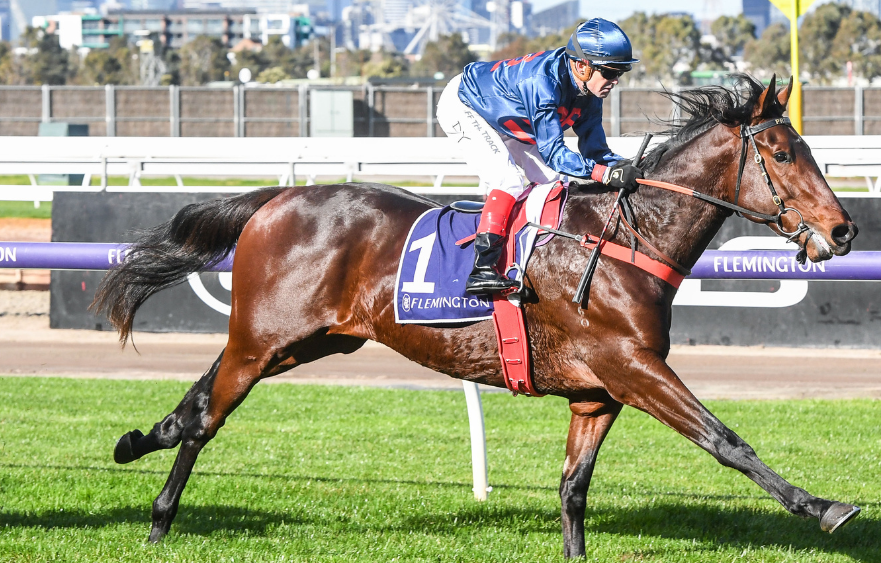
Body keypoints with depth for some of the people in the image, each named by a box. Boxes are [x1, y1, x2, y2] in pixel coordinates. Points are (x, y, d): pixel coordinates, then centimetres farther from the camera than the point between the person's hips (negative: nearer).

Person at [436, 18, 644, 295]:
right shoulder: (543, 82, -41)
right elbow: (552, 152, -43)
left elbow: (593, 149, -11)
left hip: (501, 116, 9)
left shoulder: (589, 92, -15)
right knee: (509, 180, -26)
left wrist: (622, 166, -31)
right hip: (460, 105, -9)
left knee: (555, 181, 4)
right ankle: (482, 270, -29)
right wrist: (606, 173, -51)